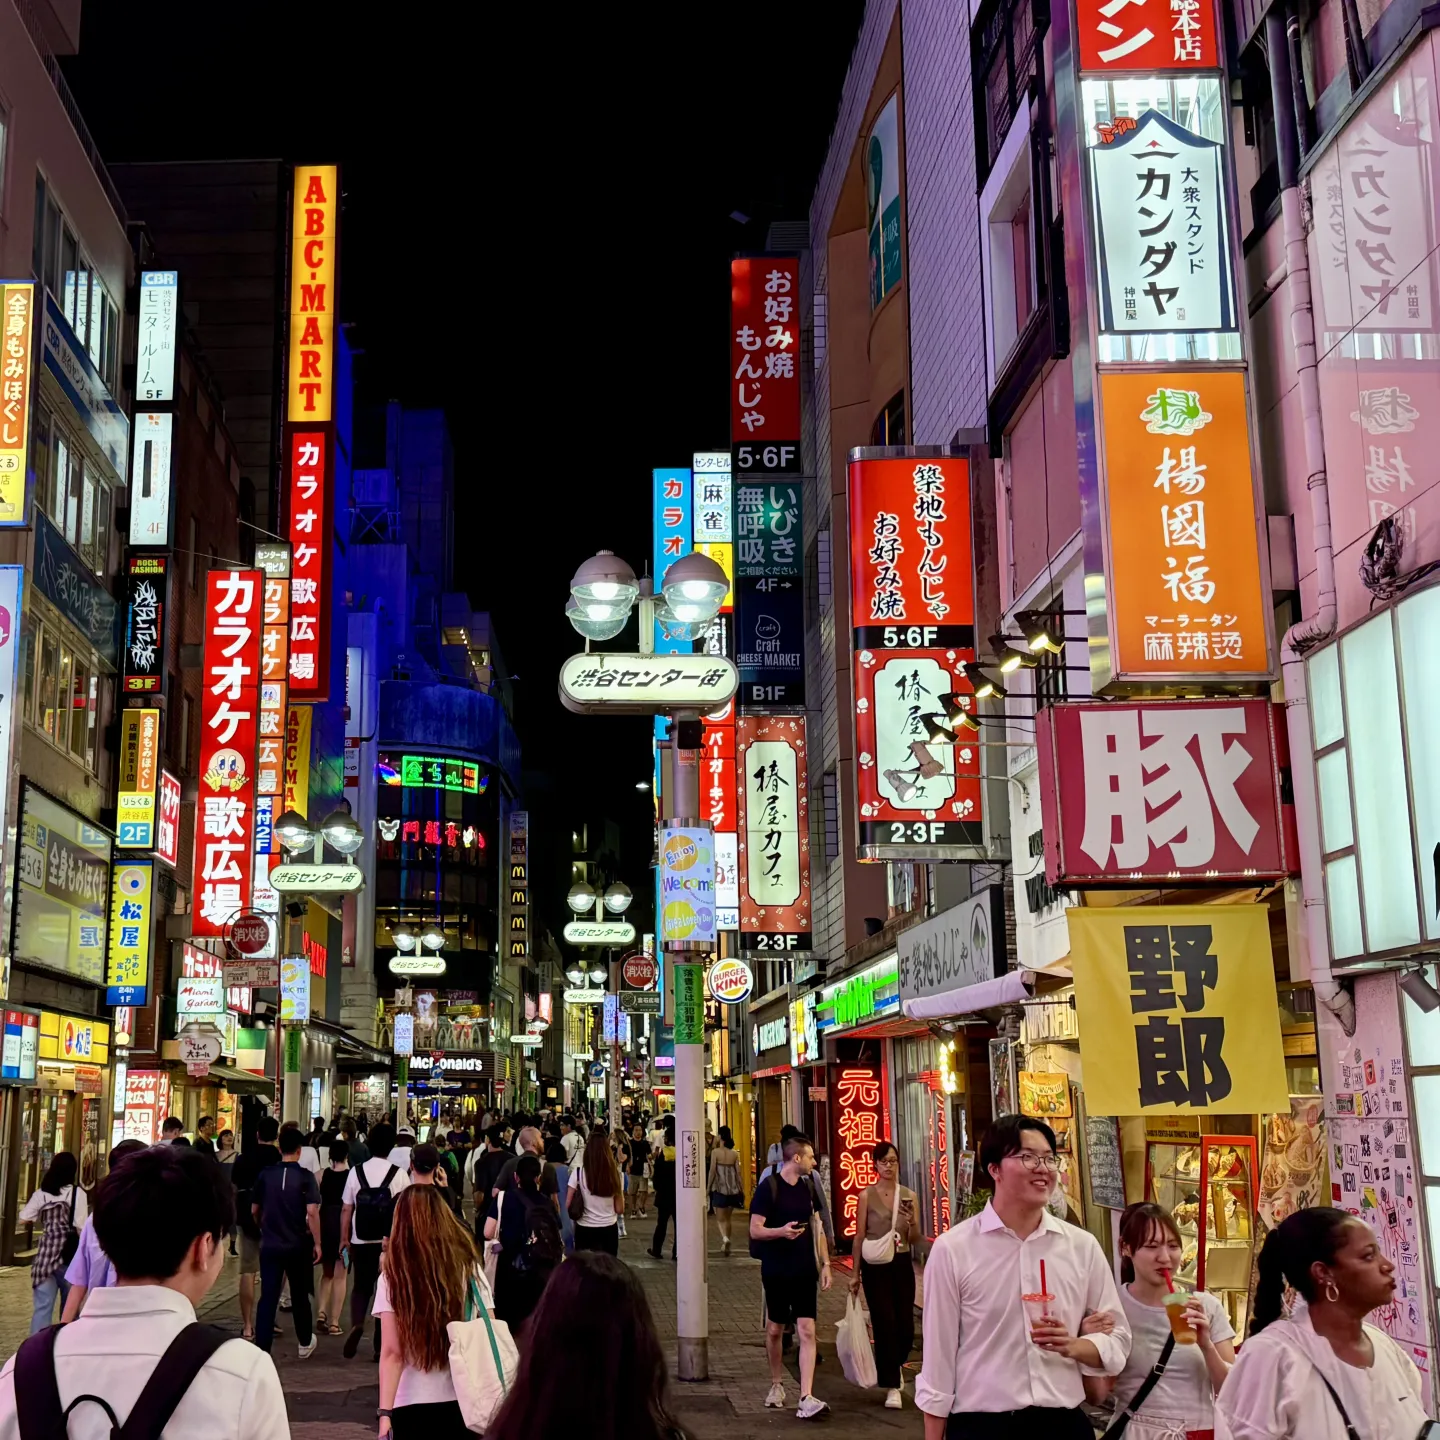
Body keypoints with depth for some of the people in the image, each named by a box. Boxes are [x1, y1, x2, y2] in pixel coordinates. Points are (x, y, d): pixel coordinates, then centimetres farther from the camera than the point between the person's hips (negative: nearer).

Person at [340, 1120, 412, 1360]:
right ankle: (381, 1346, 12)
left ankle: (356, 1323, -13)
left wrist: (344, 1238, 11)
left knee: (361, 1287, 16)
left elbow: (346, 1209, 0)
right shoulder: (399, 1174, -7)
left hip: (360, 1241, 1)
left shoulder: (356, 1171, -2)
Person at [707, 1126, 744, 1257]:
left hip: (720, 1188, -4)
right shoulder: (735, 1153, 3)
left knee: (720, 1218, 2)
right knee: (727, 1218, 16)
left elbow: (712, 1171, -9)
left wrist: (708, 1187, -1)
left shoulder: (715, 1152, -8)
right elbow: (737, 1172, 5)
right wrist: (741, 1189, 13)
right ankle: (725, 1246, 18)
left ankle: (725, 1238, -24)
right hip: (733, 1189, 4)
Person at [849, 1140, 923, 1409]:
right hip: (875, 1266, -3)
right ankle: (892, 1386, 5)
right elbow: (859, 1236, -1)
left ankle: (896, 1365, 36)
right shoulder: (867, 1196, -4)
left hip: (902, 1264, 3)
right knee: (885, 1324, -4)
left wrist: (913, 1223, -15)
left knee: (905, 1324, 5)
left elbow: (916, 1240, 7)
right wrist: (856, 1273, 0)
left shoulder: (910, 1196, 4)